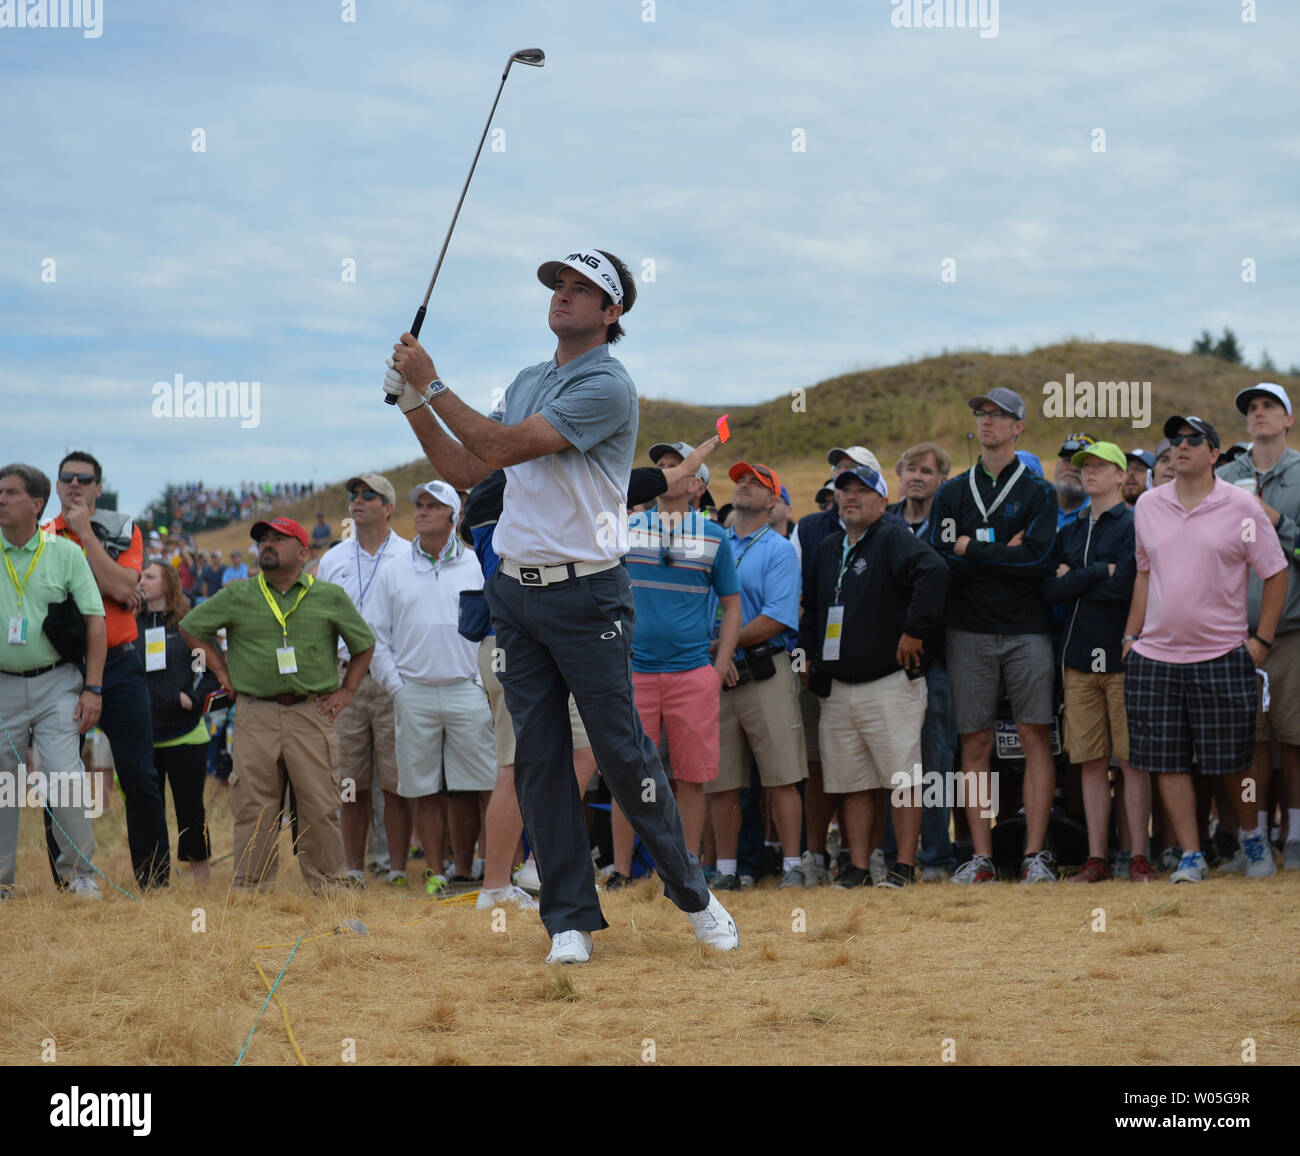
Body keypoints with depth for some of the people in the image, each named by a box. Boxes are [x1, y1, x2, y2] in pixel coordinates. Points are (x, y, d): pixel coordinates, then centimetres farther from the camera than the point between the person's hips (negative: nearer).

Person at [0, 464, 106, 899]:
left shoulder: (66, 554, 2)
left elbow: (95, 622, 2)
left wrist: (92, 688, -4)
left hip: (55, 684, -2)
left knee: (63, 777, -11)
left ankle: (80, 872, 4)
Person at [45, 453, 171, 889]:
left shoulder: (124, 532, 6)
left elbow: (121, 585, -11)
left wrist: (85, 532, -10)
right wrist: (115, 591, -8)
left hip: (118, 663, -1)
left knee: (140, 778, -3)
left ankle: (154, 881, 3)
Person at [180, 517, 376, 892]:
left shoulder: (331, 598, 8)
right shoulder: (237, 597, 7)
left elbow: (364, 644, 18)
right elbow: (191, 627, 19)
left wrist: (347, 691, 10)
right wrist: (221, 670, 13)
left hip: (311, 713, 0)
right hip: (255, 716, 0)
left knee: (320, 805, -1)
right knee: (253, 806, 0)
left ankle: (329, 886, 7)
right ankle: (249, 888, 6)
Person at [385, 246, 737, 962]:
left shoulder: (607, 386, -11)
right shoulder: (528, 384, 16)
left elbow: (502, 447, -18)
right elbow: (465, 471, 17)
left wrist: (431, 383, -12)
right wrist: (413, 402, 6)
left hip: (586, 596, -7)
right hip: (515, 593, 7)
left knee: (623, 754, -4)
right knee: (538, 761, 4)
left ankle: (691, 893, 11)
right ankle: (570, 917, 8)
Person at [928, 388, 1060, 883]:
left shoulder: (1038, 492, 5)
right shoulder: (953, 493, 13)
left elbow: (1037, 558, -11)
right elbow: (940, 560, -1)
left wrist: (973, 550, -7)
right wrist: (1005, 555, -8)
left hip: (1027, 632, -2)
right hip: (969, 632, 2)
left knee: (1035, 739, -6)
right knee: (975, 744, 2)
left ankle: (1035, 854, -5)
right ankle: (981, 856, 5)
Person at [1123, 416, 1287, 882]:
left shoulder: (1242, 506, -3)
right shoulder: (1148, 506, 8)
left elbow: (1275, 573, 2)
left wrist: (1261, 639, -2)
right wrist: (1131, 636, 13)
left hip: (1222, 655, -3)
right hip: (1155, 656, 3)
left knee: (1233, 760, 2)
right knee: (1167, 761, 0)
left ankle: (1251, 834, 28)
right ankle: (1191, 856, 7)